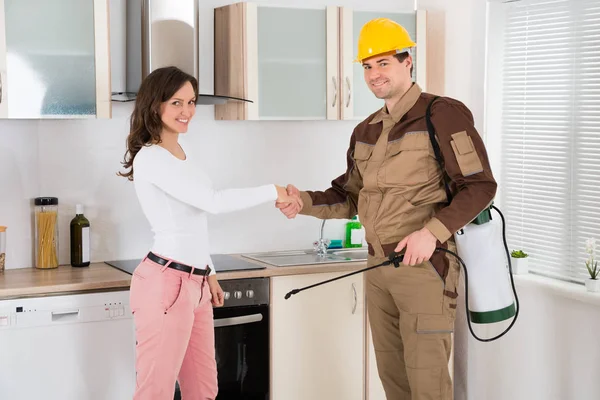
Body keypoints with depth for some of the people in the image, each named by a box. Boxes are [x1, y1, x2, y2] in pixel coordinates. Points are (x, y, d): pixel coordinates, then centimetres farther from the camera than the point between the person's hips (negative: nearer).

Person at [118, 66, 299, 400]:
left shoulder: (189, 156, 15)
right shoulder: (150, 158, -14)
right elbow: (214, 202, -21)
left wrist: (209, 274, 23)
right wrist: (273, 192, -11)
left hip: (195, 283, 9)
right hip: (166, 283, -9)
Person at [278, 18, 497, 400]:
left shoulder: (443, 114, -9)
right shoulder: (365, 131, 13)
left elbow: (480, 186, -13)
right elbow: (350, 198, 16)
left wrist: (433, 231, -24)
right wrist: (304, 202, -1)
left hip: (426, 266, -7)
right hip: (378, 267, 7)